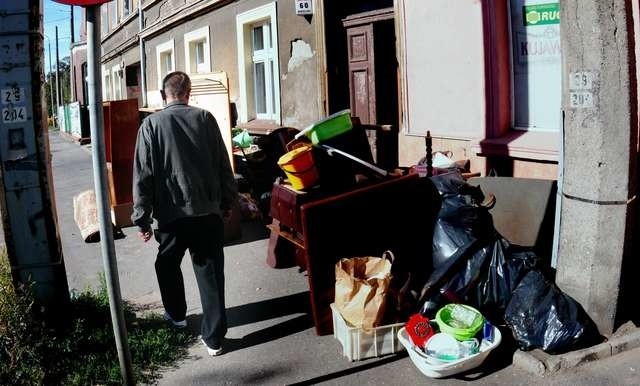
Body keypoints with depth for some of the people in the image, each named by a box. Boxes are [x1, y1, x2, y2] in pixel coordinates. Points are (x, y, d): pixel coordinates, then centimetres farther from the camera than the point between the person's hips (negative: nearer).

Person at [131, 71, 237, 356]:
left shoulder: (151, 124, -4)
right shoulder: (205, 119, 0)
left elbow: (143, 175, -6)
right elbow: (223, 165, 3)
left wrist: (141, 217, -1)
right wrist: (227, 202, 14)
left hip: (172, 214, -1)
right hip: (208, 211, 1)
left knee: (167, 265, 23)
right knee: (210, 272, 5)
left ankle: (176, 315, 42)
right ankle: (214, 337, 7)